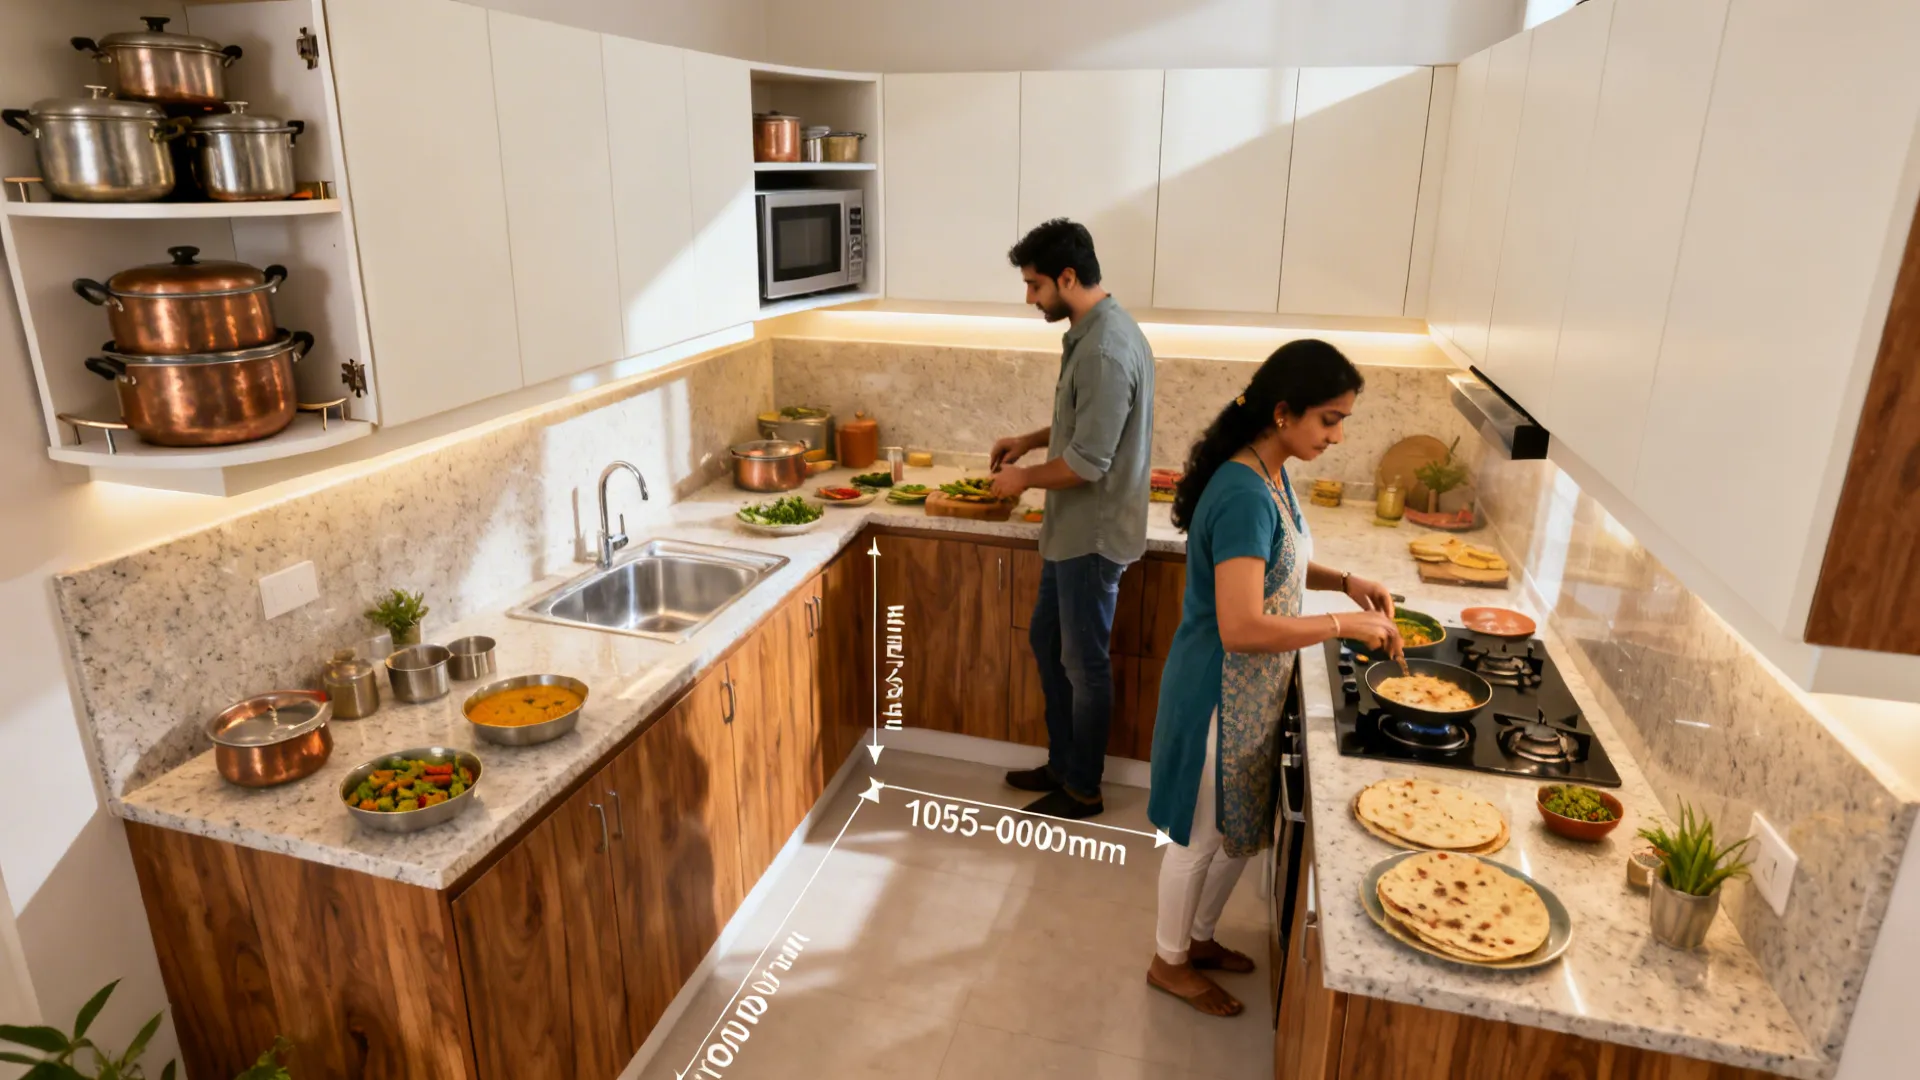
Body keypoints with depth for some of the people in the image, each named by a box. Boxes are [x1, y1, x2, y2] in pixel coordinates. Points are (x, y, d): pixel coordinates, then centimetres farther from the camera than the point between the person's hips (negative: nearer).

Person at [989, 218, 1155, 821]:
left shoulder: (1105, 349, -24)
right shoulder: (1093, 332, 8)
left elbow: (1088, 460, -26)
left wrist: (1025, 477, -11)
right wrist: (1032, 439, 13)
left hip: (1092, 534, -10)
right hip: (1072, 529, 10)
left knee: (1085, 664, 5)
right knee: (1047, 643, 20)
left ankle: (1082, 791, 23)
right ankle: (1062, 763, 35)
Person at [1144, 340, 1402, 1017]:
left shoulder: (1270, 477, 2)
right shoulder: (1244, 494, -28)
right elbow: (1241, 627, -33)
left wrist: (1344, 580, 6)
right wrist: (1344, 624, -23)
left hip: (1253, 691, 9)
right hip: (1221, 695, -9)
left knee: (1241, 828, 23)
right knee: (1202, 835, 11)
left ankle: (1199, 937, 45)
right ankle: (1169, 961, 33)